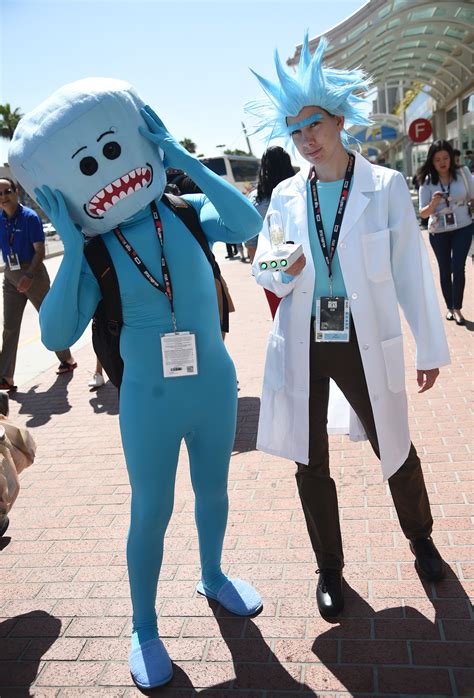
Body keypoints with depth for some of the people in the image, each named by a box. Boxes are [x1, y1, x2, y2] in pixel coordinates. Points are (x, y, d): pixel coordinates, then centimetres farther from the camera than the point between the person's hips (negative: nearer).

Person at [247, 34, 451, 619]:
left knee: (394, 449, 13)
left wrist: (430, 347, 1)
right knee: (309, 461, 11)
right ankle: (329, 567, 34)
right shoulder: (286, 196, 4)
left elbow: (411, 271, -1)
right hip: (303, 343, 3)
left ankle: (421, 539, 44)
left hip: (366, 342, -2)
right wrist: (282, 272, -17)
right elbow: (266, 273, 7)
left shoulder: (386, 187, -3)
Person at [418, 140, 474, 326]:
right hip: (438, 232, 1)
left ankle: (457, 308, 3)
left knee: (458, 268, -9)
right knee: (445, 270, 10)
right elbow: (423, 213, -8)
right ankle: (449, 307, 24)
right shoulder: (427, 181, -5)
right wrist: (433, 203, -27)